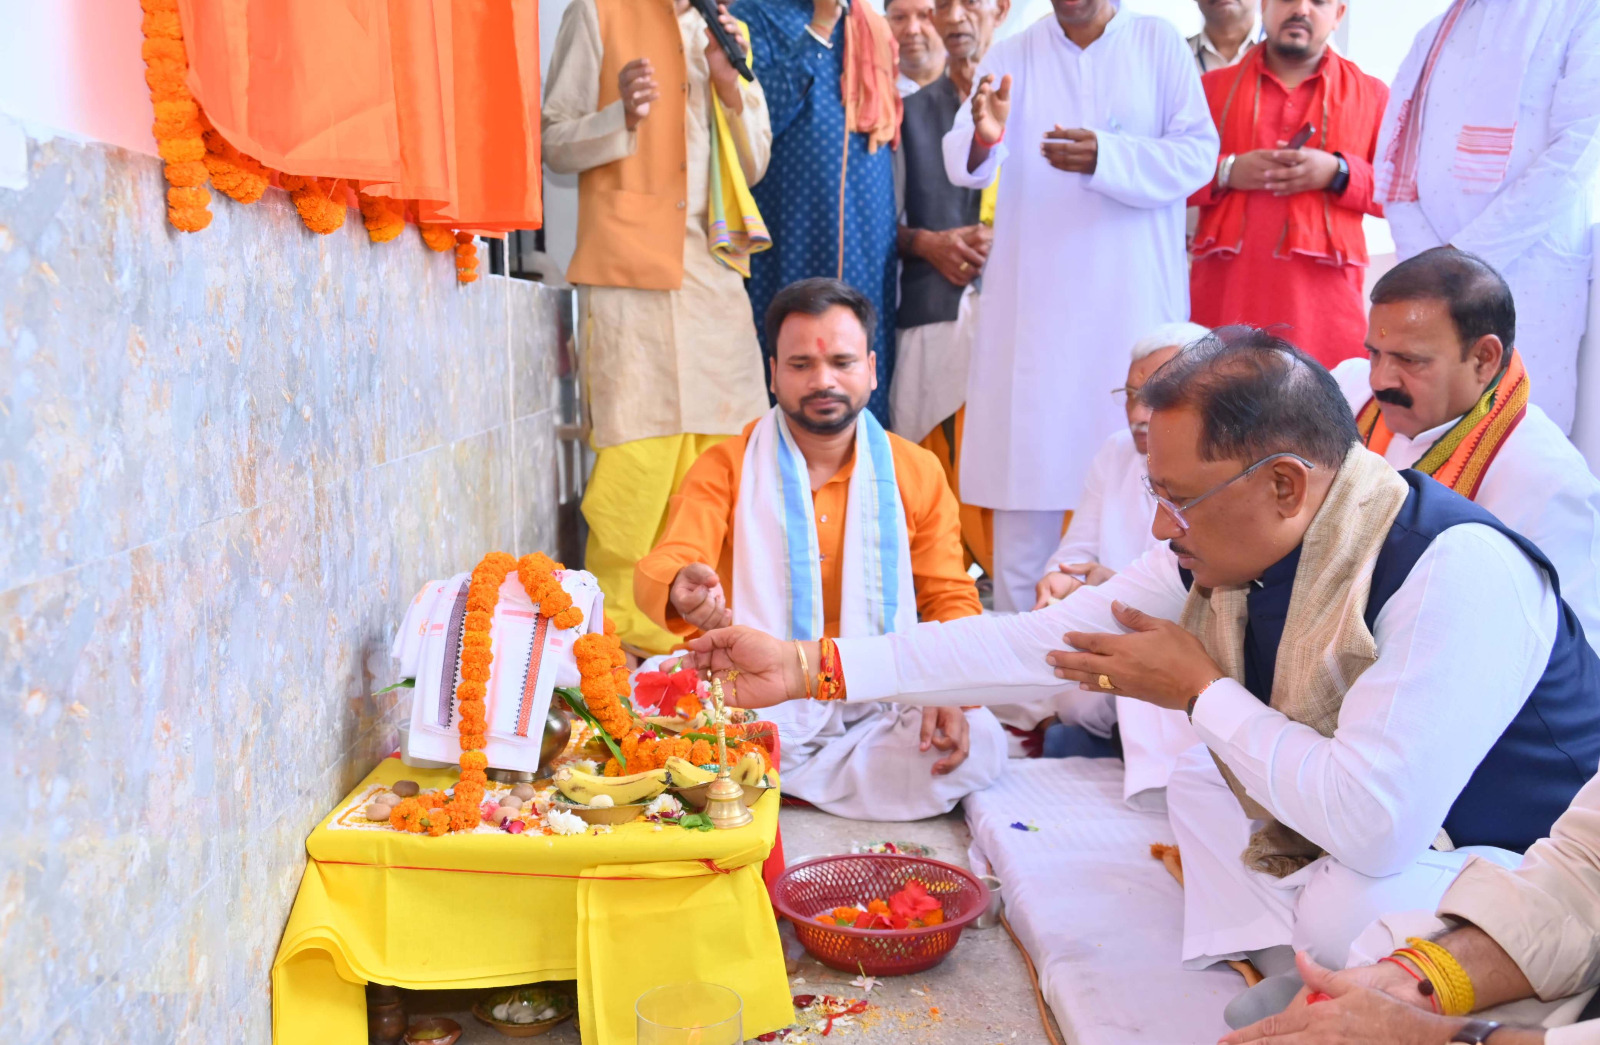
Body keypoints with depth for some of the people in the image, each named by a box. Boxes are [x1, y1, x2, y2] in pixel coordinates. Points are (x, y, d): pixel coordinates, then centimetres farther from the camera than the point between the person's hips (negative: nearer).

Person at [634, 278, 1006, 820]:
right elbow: (664, 565, -12)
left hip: (880, 709, 4)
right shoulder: (724, 468, 3)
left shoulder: (917, 471, 8)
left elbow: (950, 598, 8)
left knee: (980, 744, -27)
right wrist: (681, 591, -39)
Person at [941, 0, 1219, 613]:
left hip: (1135, 303, 0)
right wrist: (982, 138, -29)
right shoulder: (1010, 57, 8)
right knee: (1025, 461, 0)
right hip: (1033, 303, 1)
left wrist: (1106, 157, -21)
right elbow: (963, 165, -6)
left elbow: (1197, 154, -4)